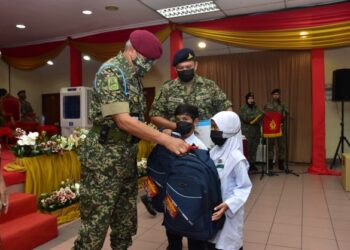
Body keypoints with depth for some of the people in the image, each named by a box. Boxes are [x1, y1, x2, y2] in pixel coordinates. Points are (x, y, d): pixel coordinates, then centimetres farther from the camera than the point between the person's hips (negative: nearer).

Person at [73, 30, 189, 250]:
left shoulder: (133, 76, 12)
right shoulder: (111, 71, -16)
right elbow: (123, 121, -24)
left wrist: (160, 135, 4)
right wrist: (165, 139, -24)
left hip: (127, 157, 9)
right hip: (105, 158, -9)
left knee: (126, 219, 19)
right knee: (96, 223, 1)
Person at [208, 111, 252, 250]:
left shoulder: (236, 158, -20)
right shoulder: (214, 152, 0)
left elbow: (244, 187, -16)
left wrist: (228, 204, -27)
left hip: (229, 212, -6)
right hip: (212, 209, 6)